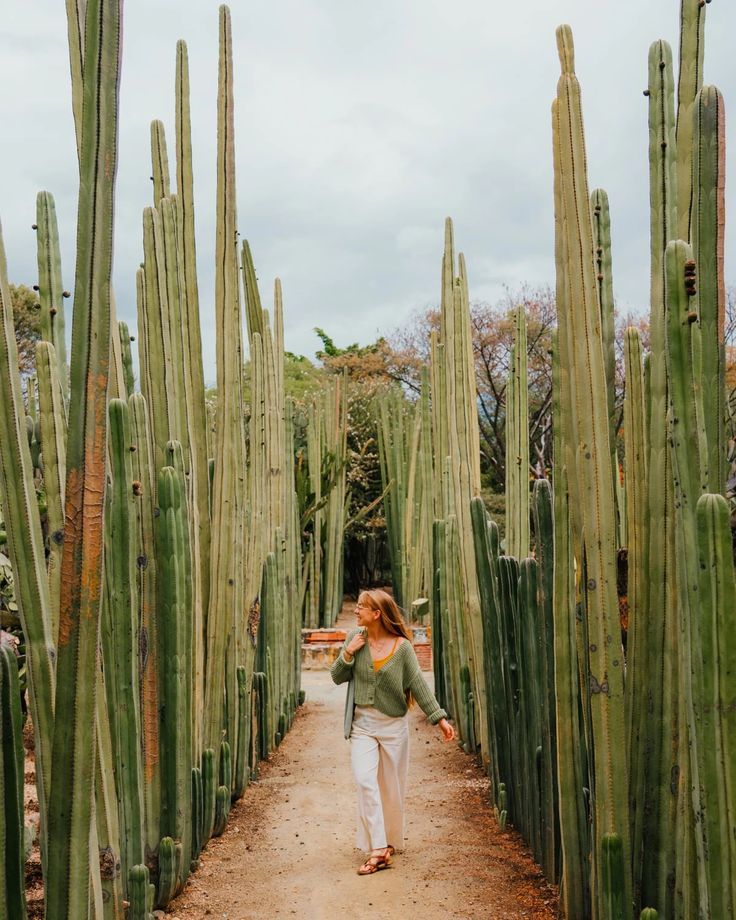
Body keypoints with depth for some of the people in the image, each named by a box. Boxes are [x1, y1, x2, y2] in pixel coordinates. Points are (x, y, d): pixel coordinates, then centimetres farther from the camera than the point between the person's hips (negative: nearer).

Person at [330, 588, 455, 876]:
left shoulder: (402, 647, -8)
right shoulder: (355, 638, -1)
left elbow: (418, 684, -5)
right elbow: (337, 677, 4)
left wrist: (439, 717, -10)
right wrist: (348, 654, -14)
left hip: (393, 725, -1)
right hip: (362, 724, 1)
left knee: (392, 788, 9)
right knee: (365, 781, -14)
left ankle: (391, 842, 29)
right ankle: (378, 850, -12)